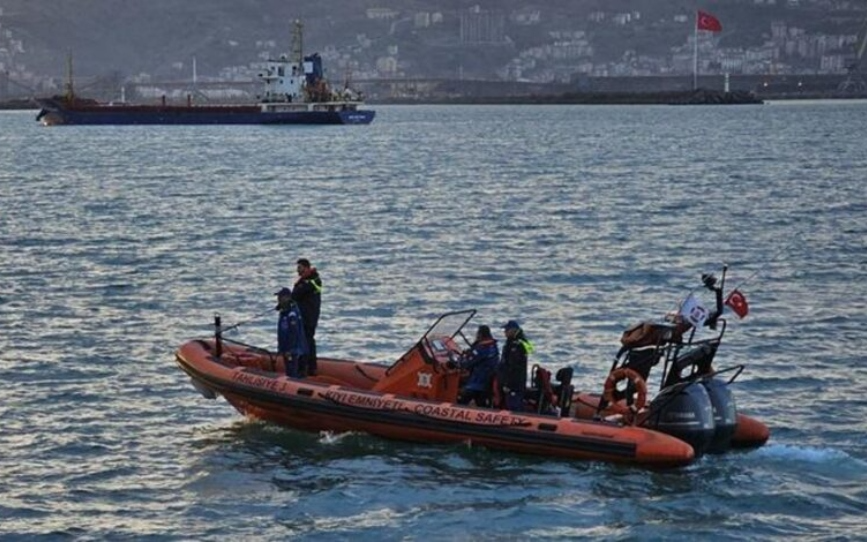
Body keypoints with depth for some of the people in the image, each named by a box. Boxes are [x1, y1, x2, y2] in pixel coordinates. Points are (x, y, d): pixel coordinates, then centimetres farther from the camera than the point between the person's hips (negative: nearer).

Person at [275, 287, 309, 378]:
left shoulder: (292, 314, -21)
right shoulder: (284, 312, 11)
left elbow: (294, 333, -24)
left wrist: (289, 350, -23)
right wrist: (281, 348, 22)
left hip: (292, 351, -10)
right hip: (286, 350, 10)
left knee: (293, 374, -9)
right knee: (289, 374, 16)